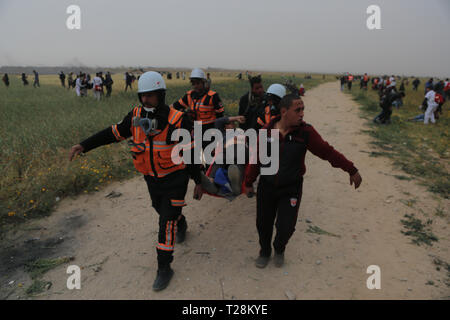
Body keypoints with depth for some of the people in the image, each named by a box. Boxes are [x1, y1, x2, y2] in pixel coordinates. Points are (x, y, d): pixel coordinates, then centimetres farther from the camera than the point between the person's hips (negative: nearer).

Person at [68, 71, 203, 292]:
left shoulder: (177, 121, -22)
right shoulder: (136, 116, -8)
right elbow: (114, 133, 2)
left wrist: (199, 182, -8)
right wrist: (84, 145, -7)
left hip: (175, 178, -5)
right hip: (151, 178, 6)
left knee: (167, 223, -5)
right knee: (161, 209, 27)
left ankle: (164, 269, 10)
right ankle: (181, 224, 61)